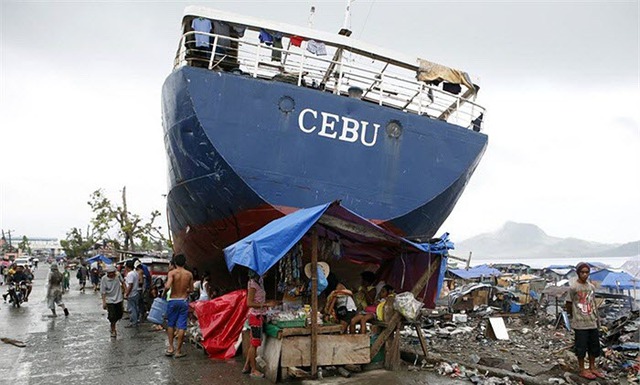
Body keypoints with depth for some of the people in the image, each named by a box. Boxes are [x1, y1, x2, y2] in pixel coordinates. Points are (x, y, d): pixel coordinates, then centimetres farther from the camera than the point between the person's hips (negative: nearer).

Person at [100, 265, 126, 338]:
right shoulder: (104, 279, -17)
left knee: (119, 315, 12)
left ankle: (112, 326, 39)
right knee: (112, 317, -5)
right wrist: (104, 302, -17)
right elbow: (103, 292, -13)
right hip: (110, 300, -3)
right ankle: (113, 331, 15)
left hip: (119, 299, 3)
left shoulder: (118, 275, -10)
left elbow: (122, 282, 9)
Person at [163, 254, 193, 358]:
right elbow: (191, 289, 7)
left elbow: (168, 286, -24)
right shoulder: (189, 274, -1)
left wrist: (165, 288, -3)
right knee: (181, 326, 4)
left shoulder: (172, 273, -10)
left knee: (170, 324, 16)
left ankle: (170, 348, 15)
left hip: (173, 300, -1)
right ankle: (178, 350, 8)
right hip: (184, 301, 1)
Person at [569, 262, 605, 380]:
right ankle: (582, 370, 13)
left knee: (594, 346, 13)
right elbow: (569, 305, -5)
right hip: (580, 323, -6)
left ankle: (592, 367, 28)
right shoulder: (573, 287, -11)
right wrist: (574, 318, 1)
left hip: (592, 322, 6)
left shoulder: (592, 287, 8)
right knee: (581, 347, 2)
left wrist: (597, 319, 15)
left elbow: (593, 304, 15)